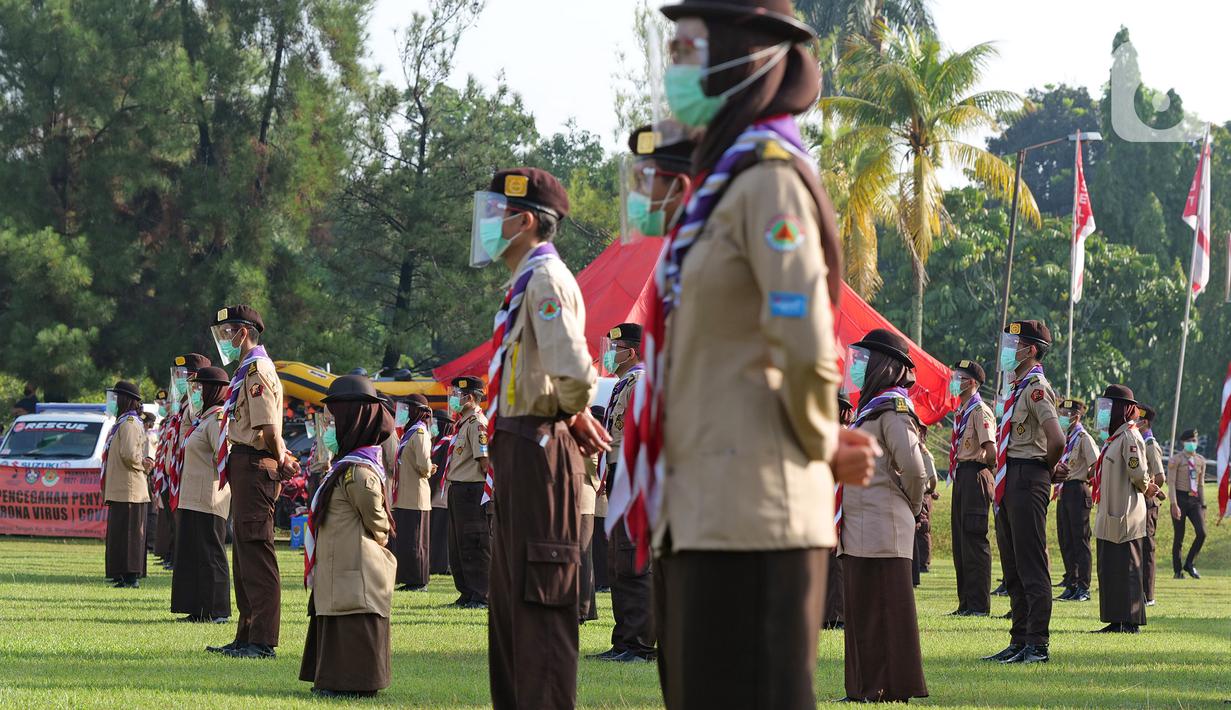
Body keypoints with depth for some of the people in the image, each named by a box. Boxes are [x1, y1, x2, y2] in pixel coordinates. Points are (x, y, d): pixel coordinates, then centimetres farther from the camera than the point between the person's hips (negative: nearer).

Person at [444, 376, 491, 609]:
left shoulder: (477, 423, -13)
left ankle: (481, 596, -5)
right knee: (458, 544, 14)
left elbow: (484, 459, -19)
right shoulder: (462, 423, 18)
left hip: (472, 491, -11)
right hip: (457, 490, 11)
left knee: (475, 544, -8)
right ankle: (467, 593, 21)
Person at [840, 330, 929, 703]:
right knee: (862, 609, 12)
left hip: (881, 529, -10)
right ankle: (867, 686, 16)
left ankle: (894, 687, -3)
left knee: (886, 609, -6)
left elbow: (914, 468, -22)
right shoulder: (872, 407, 19)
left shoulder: (892, 410, -12)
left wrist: (912, 505, -7)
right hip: (860, 530, 10)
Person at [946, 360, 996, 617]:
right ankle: (966, 603, 15)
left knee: (974, 538, -10)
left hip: (974, 475, -10)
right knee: (960, 538, 11)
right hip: (961, 478, 10)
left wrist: (982, 468, -5)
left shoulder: (980, 411, -12)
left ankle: (979, 604, -9)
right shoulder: (961, 411, 18)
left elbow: (990, 451, -19)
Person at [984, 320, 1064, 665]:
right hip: (1009, 481, 10)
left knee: (1031, 567, -8)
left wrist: (1047, 468, -8)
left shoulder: (1036, 388, -14)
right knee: (1013, 569, 13)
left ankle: (1037, 645, -6)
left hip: (1028, 480, -10)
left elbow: (1056, 440, -25)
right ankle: (1020, 642, 18)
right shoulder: (1016, 388, 16)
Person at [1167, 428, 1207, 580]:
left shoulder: (1201, 460, 11)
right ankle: (1178, 571, 12)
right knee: (1179, 536, 1)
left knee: (1201, 533, -12)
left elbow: (1201, 484, 15)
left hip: (1195, 500, 4)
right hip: (1180, 499, -4)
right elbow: (1171, 483, -10)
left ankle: (1189, 564, 6)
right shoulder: (1175, 460, -5)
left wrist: (1203, 505, 12)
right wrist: (1174, 504, -18)